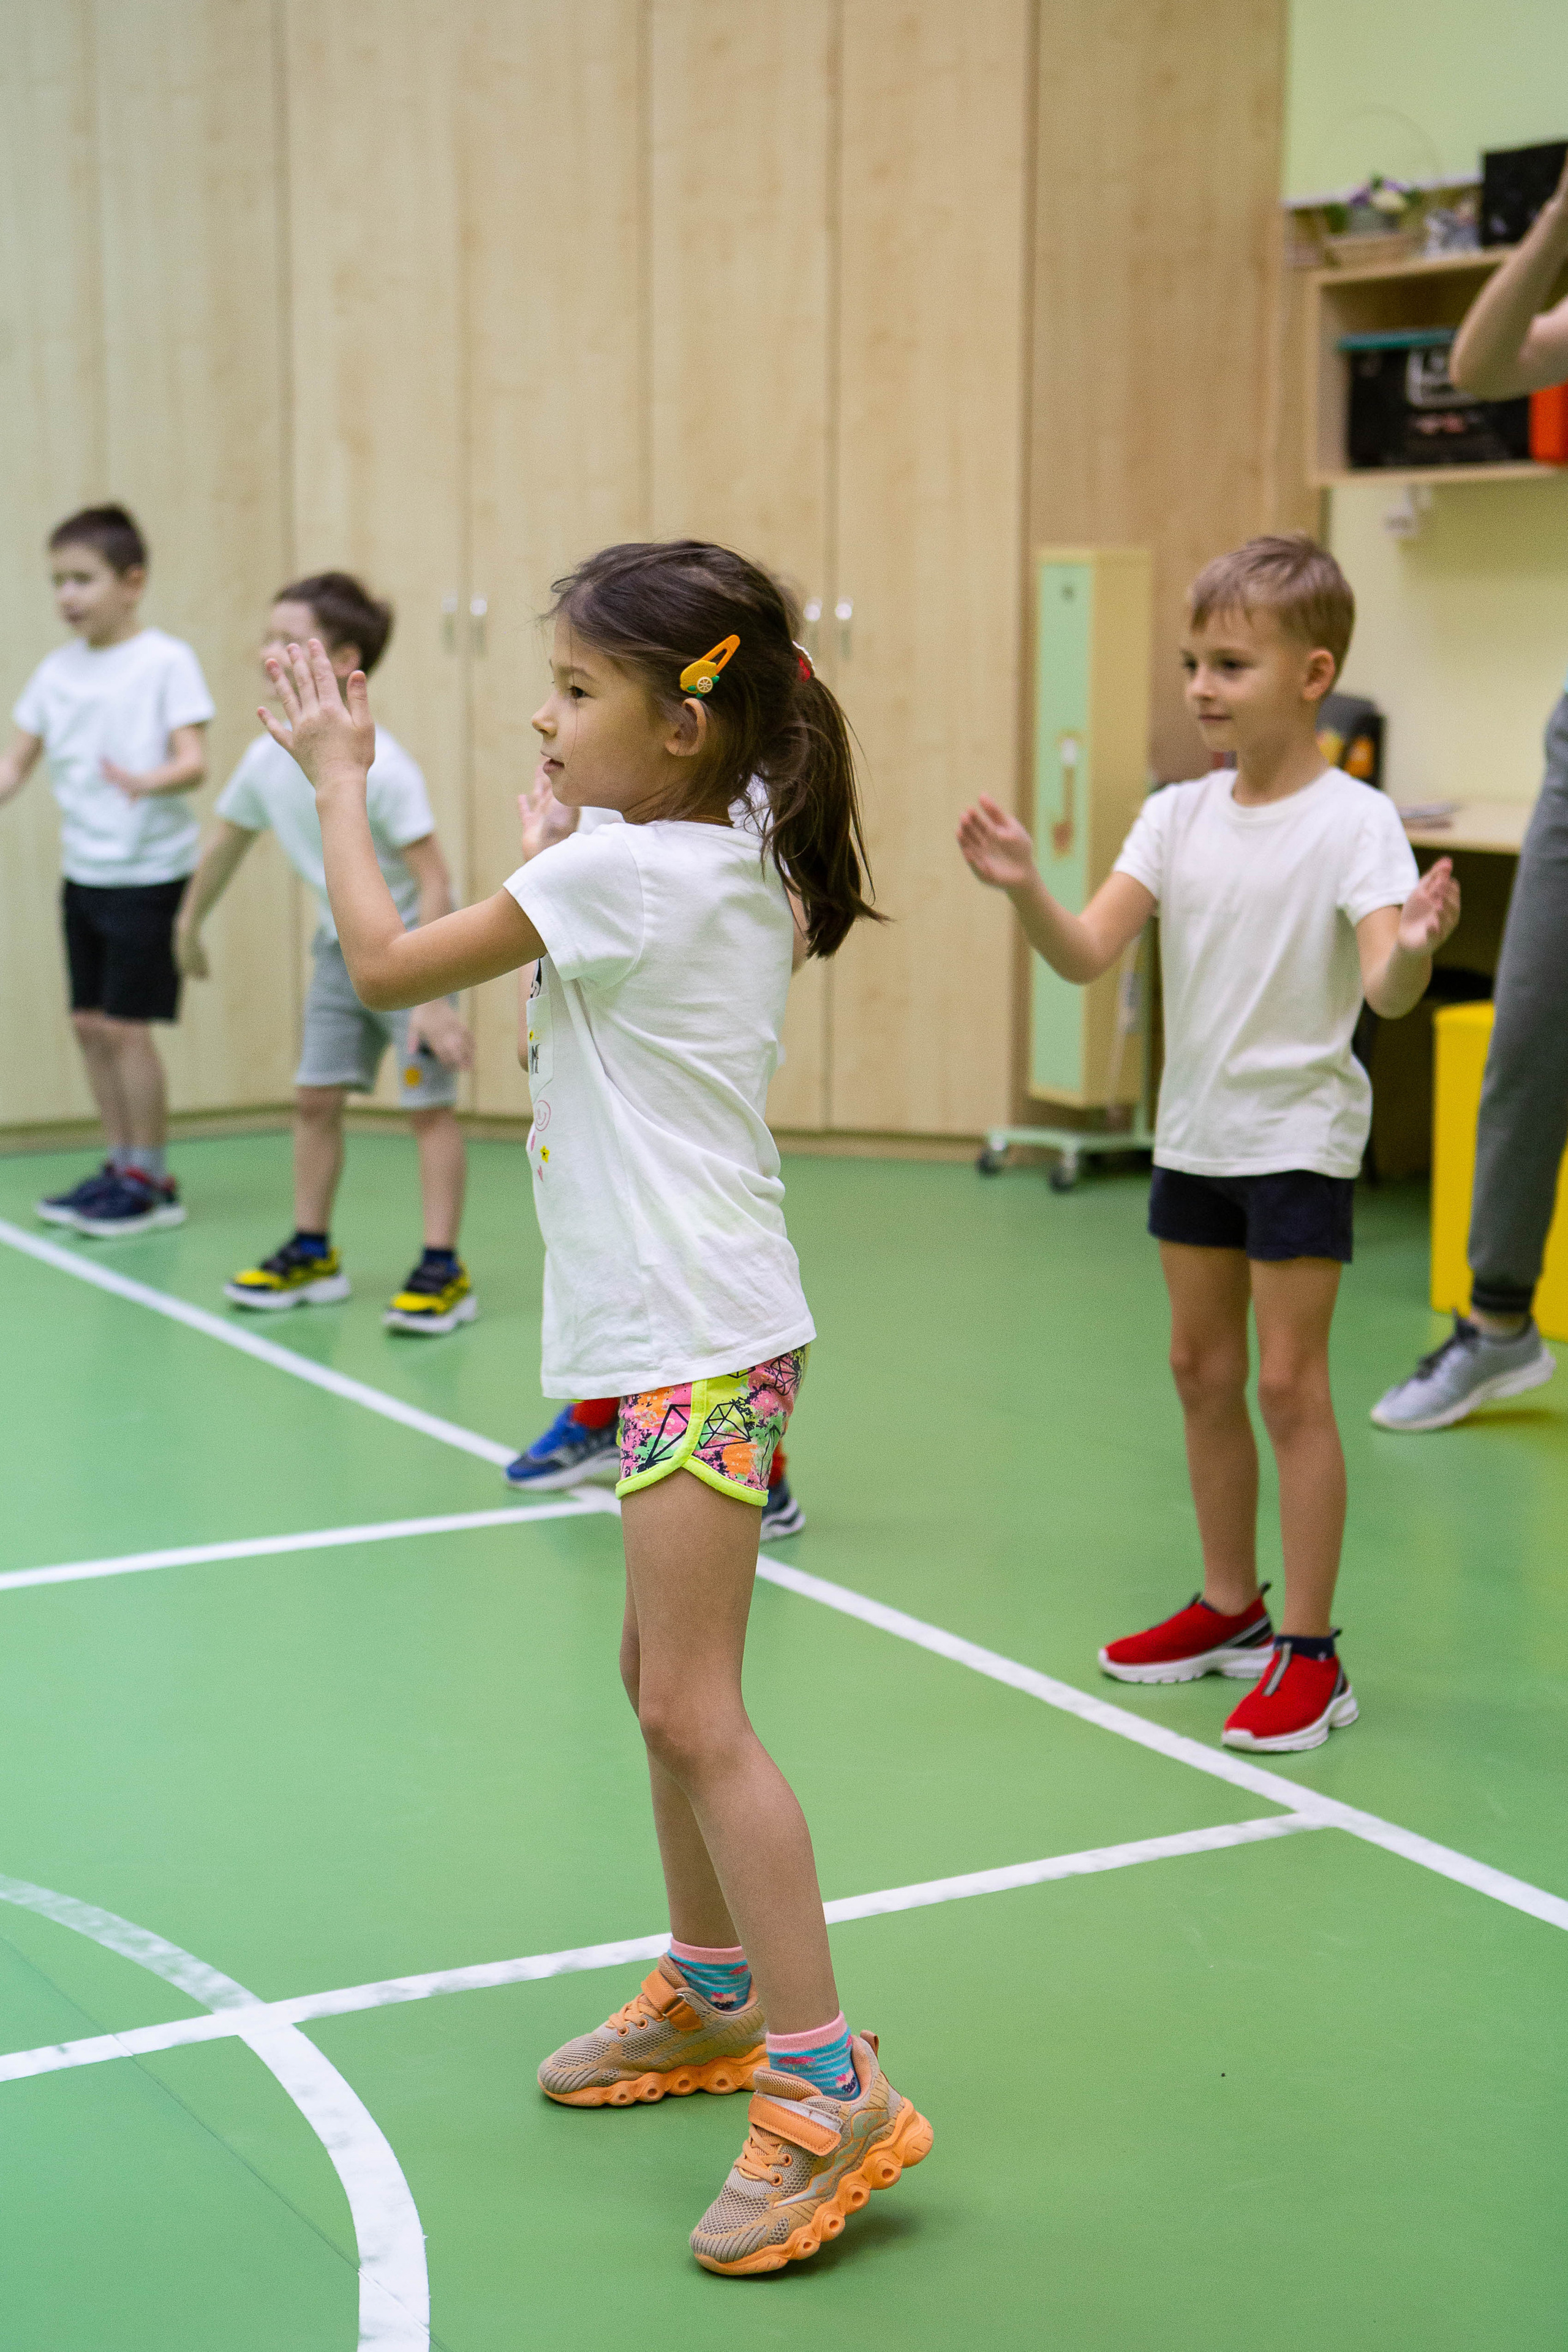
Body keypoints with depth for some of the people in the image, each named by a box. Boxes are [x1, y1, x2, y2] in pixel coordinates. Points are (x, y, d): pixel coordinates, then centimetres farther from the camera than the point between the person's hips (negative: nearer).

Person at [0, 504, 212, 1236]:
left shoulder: (166, 662, -9)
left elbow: (193, 759, -17)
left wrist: (149, 781, -37)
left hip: (148, 872, -6)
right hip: (82, 869, 6)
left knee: (124, 1025, -6)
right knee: (89, 1023, 9)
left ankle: (152, 1181, 6)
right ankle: (121, 1165, 21)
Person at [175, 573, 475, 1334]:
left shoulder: (379, 767, -27)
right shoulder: (268, 759, -8)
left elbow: (433, 882, -26)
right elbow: (227, 838, 11)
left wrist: (431, 997, -29)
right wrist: (190, 923, 24)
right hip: (342, 947, 7)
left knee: (428, 1103, -6)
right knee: (315, 1097, 9)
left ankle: (443, 1270, -1)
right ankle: (312, 1255, 21)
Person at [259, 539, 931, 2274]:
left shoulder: (624, 866, -17)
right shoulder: (734, 865, 10)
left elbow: (384, 964, -11)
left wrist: (338, 775, 1)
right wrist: (560, 827, 24)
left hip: (696, 1342, -10)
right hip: (681, 1331, 10)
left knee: (695, 1712, -10)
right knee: (664, 1680, 19)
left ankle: (830, 2093, -7)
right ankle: (712, 1997, 34)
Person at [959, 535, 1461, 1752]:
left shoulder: (1354, 821, -14)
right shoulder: (1178, 816, 2)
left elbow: (1384, 989, -25)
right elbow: (1087, 955, -6)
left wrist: (1413, 950, -47)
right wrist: (1025, 888, -24)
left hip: (1299, 1136, -6)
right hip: (1194, 1133, 6)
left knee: (1288, 1381, -4)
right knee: (1201, 1369, 14)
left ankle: (1312, 1652, 5)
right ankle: (1230, 1606, 31)